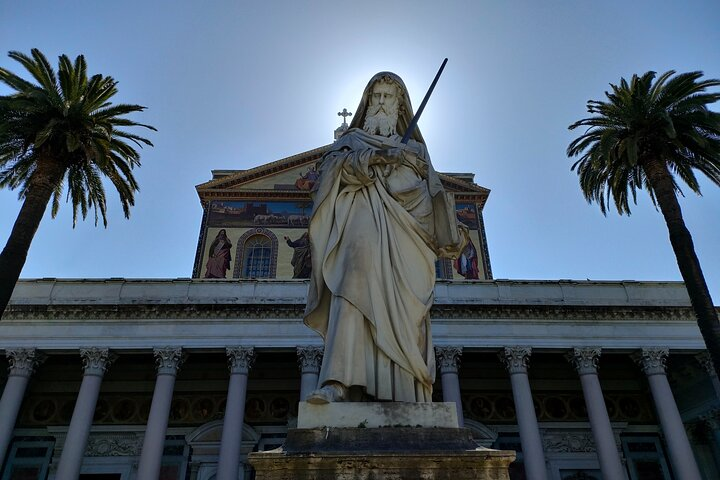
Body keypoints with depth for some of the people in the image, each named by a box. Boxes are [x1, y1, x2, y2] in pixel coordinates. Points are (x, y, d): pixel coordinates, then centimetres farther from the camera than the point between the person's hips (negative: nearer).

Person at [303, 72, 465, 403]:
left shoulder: (414, 147, 28)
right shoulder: (351, 139, 25)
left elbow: (431, 194, 16)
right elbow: (332, 164, 3)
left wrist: (446, 237, 0)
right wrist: (373, 158, -12)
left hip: (402, 230, 2)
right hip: (362, 220, -2)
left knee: (402, 312, -11)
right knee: (355, 284, -26)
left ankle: (405, 400, -15)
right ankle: (337, 383, -36)